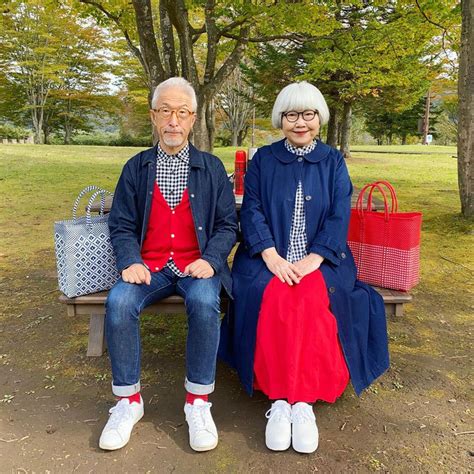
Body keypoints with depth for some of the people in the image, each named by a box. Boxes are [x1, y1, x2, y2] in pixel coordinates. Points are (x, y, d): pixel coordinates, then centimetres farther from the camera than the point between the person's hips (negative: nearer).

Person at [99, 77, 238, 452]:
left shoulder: (212, 167, 9)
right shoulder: (136, 167, 11)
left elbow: (228, 224, 5)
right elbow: (121, 225, 8)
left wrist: (210, 259, -13)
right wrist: (131, 261, -11)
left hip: (197, 265, -1)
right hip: (150, 266, 2)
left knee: (204, 302, -33)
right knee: (118, 302, -27)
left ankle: (198, 400, -12)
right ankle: (128, 400, -6)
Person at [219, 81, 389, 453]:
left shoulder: (333, 162, 10)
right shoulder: (263, 159, 10)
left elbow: (339, 217, 1)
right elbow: (251, 210, 0)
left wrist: (312, 260, -15)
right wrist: (272, 258, -15)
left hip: (320, 260, 0)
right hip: (270, 259, 0)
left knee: (312, 302, -30)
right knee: (273, 300, -30)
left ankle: (304, 399, -20)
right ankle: (280, 399, -21)